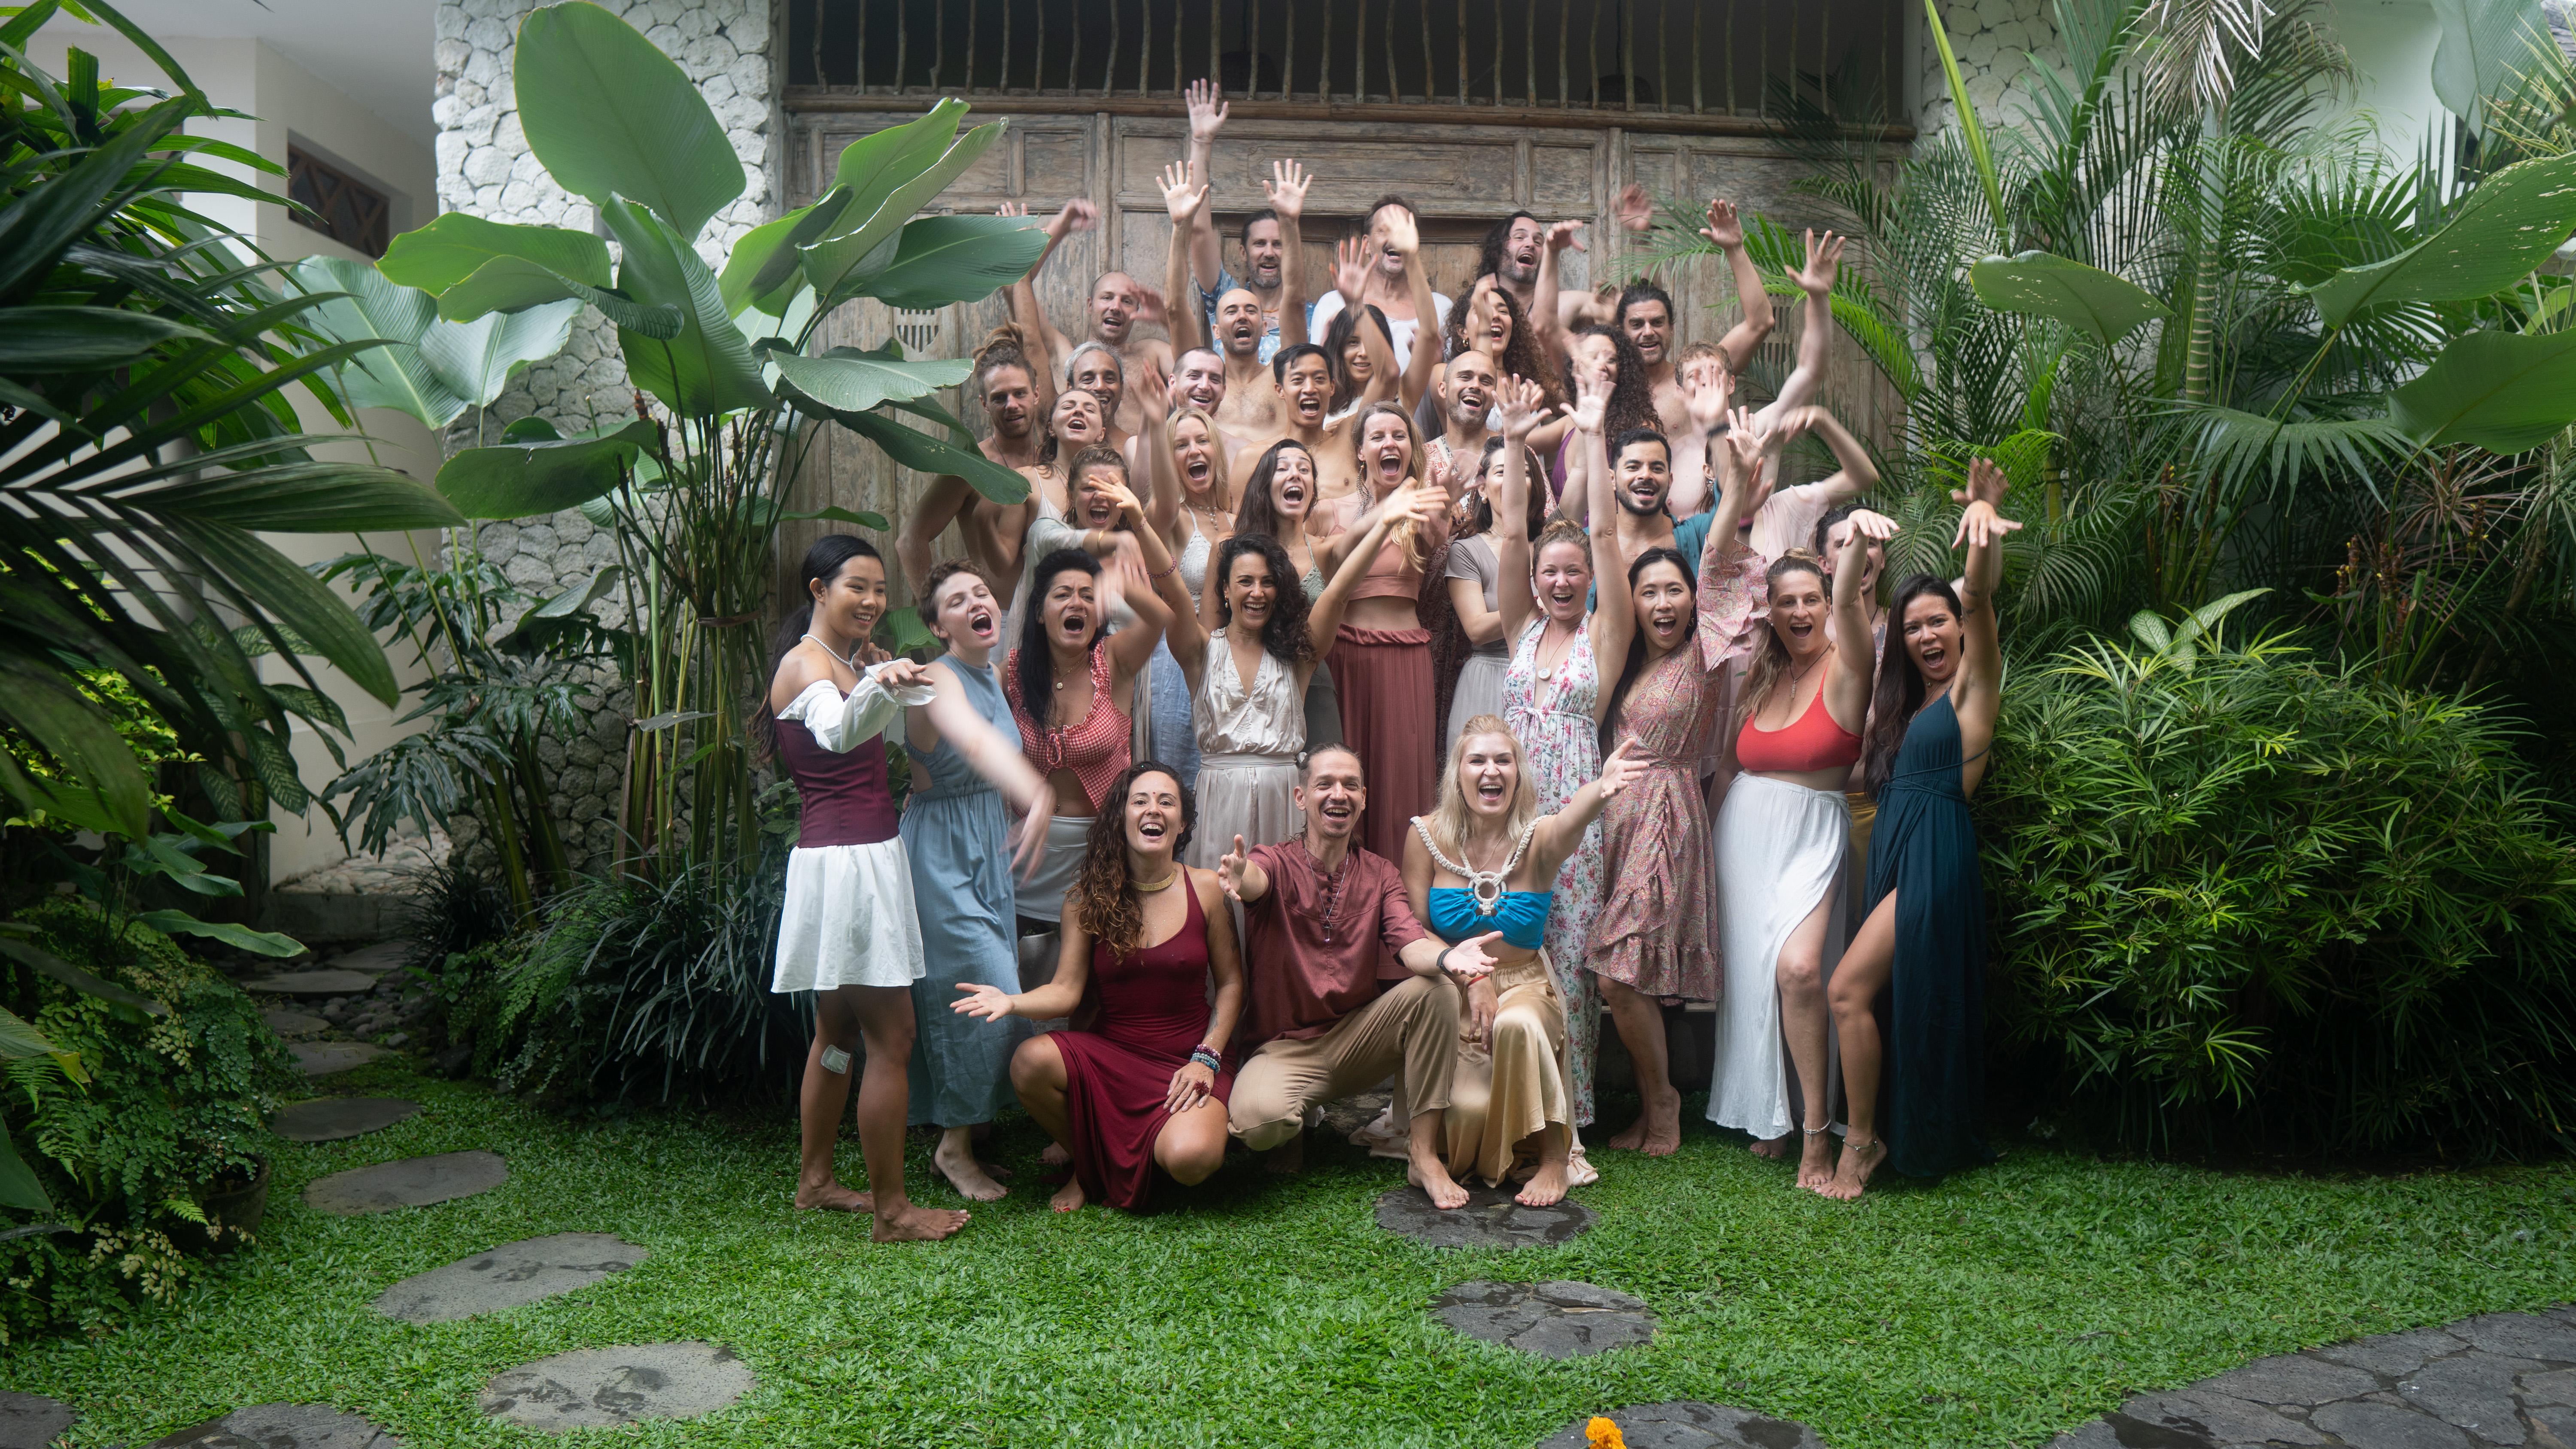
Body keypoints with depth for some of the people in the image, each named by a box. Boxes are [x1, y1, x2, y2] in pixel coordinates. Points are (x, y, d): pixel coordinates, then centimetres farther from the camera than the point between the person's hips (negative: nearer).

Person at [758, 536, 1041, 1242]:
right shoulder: (805, 662, -14)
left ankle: (815, 1179, 31)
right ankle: (890, 1210, 0)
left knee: (839, 1030, 19)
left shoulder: (854, 661, 16)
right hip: (847, 861, -11)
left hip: (865, 858, 11)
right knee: (892, 1039, -8)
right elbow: (836, 730, -37)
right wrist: (880, 685, -55)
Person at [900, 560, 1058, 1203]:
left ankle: (960, 1137, 25)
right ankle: (956, 1145, 8)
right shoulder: (938, 680, -20)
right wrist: (1033, 792, -61)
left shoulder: (992, 676, 8)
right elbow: (975, 741, -42)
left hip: (988, 848, 8)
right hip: (940, 853, -8)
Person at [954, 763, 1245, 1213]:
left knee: (1190, 1159, -32)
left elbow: (1231, 983, 3)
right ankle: (1090, 1164, 0)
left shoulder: (1206, 889, -2)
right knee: (1030, 1060, -30)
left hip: (1187, 1057, -2)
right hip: (1109, 1053, 2)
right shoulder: (1088, 898, 0)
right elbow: (1066, 991, -6)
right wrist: (1011, 1001, -26)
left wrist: (1206, 1058, -9)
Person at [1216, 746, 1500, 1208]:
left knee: (1437, 987, -22)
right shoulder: (1278, 862, -6)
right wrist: (1240, 876, -60)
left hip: (1357, 1037, 4)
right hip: (1286, 1047, -3)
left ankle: (1423, 1153, -16)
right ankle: (1293, 1128, 5)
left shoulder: (1380, 874, 5)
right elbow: (1257, 880, -32)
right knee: (1259, 1118, -35)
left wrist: (1444, 957, -38)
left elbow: (1409, 943, -13)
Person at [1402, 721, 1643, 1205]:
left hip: (1524, 987, 0)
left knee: (1516, 1025, -36)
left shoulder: (1537, 838, -10)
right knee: (1469, 1108, -26)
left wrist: (1600, 790, -60)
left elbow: (1568, 824, -36)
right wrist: (1470, 975, -16)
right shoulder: (1428, 836, -6)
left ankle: (1554, 1156, -15)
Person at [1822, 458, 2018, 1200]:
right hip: (1891, 850, 8)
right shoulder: (1902, 697, 21)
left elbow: (1979, 600, -18)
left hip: (1936, 857, -8)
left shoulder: (1973, 684, -1)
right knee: (1895, 1002, 8)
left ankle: (1862, 1141, -4)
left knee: (1850, 989, -15)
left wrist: (1983, 519, -33)